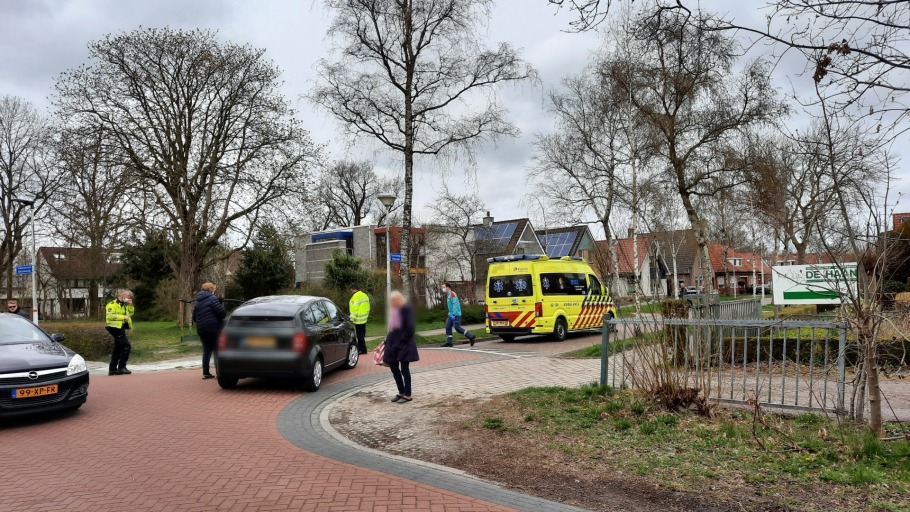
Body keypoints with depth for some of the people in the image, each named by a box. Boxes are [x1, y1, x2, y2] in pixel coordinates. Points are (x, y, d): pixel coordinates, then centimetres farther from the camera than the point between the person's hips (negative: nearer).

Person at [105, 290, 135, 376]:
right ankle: (121, 367, -9)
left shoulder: (124, 305, 17)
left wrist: (130, 305, 2)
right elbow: (110, 315, -23)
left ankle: (112, 369, 20)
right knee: (126, 346, -14)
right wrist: (123, 317, -23)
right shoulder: (112, 304, -12)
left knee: (118, 348, 13)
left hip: (120, 328, 10)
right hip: (115, 327, -10)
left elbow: (131, 313, 17)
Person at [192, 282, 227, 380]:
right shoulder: (212, 298, -8)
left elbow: (194, 318, 20)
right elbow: (222, 313, -17)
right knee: (217, 350, -4)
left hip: (201, 330, 7)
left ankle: (205, 373, 12)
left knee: (206, 351, 12)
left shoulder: (198, 302, 17)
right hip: (213, 329, -7)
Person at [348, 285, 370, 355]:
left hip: (358, 319, -9)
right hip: (364, 319, 9)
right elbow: (368, 307, 16)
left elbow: (354, 309, -20)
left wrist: (352, 319, -17)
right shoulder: (365, 295, 13)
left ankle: (363, 350, -4)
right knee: (362, 335, 15)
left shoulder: (356, 297, -15)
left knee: (360, 335, -5)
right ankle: (360, 348, 24)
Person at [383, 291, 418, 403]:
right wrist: (389, 339, 10)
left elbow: (410, 327, -20)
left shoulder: (406, 308, -14)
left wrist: (403, 340, -18)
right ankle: (401, 392, 23)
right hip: (393, 341, 9)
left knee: (404, 369, -3)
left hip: (404, 343, -9)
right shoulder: (393, 310, 12)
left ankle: (407, 395, 7)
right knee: (393, 367, 11)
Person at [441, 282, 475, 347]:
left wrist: (453, 314, -24)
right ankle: (449, 342, 6)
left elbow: (455, 304, -21)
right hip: (451, 315, 10)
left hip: (455, 315, -10)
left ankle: (471, 336, -3)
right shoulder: (448, 295, 17)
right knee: (448, 327, 4)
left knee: (457, 328, -10)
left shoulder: (452, 294, -13)